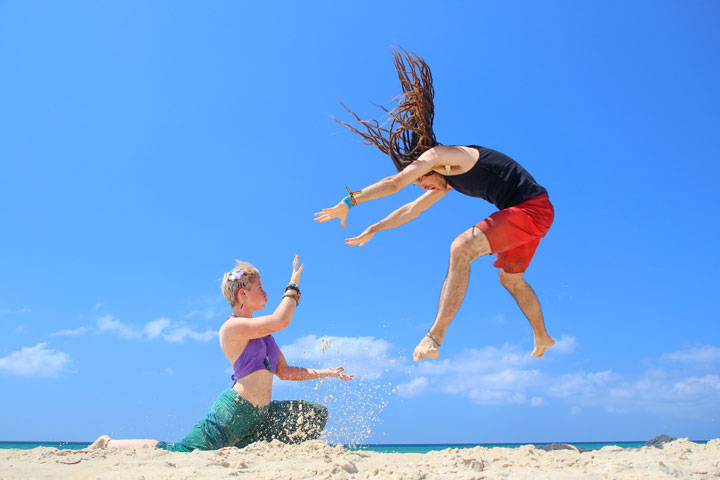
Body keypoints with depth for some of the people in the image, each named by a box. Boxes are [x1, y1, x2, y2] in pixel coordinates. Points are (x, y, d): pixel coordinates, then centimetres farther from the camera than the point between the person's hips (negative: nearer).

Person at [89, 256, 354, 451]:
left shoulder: (261, 331, 16)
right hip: (233, 412, -9)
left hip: (259, 414, 9)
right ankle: (109, 444, 13)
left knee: (317, 414, 7)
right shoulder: (232, 327, -13)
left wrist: (325, 372, 9)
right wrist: (293, 285, -12)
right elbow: (281, 320, -25)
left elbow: (284, 371, 17)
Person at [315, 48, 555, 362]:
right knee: (510, 277, 26)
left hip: (532, 208, -11)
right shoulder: (448, 178, 17)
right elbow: (411, 210, 25)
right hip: (526, 212, 11)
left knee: (462, 247, -25)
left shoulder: (440, 154, -12)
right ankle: (541, 338, 43)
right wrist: (372, 230, 29)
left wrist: (349, 202, -9)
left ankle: (435, 337, -29)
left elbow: (394, 183, -14)